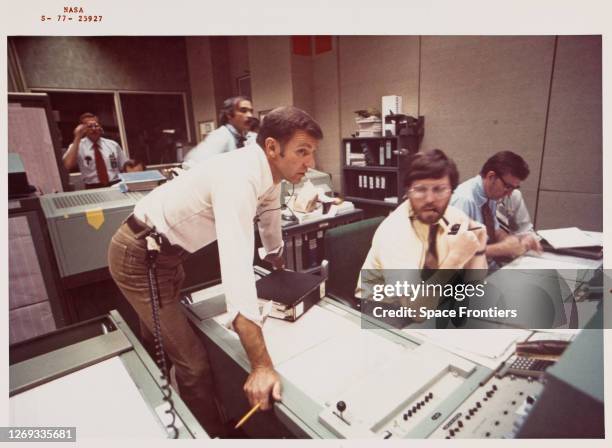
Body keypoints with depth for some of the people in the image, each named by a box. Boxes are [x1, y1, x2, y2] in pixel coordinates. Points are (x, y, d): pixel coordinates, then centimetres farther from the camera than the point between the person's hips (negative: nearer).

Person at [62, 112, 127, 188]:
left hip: (116, 186, 2)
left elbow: (125, 167, 13)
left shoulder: (113, 144, 12)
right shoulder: (77, 146, 6)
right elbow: (68, 165, -12)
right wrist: (77, 138, -10)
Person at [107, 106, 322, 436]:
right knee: (193, 363, -6)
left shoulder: (268, 173, -3)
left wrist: (280, 271, 29)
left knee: (163, 347, 26)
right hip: (139, 256, -9)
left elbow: (270, 225, 14)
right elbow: (237, 265, -43)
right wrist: (261, 365, -42)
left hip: (165, 251, 9)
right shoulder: (239, 178, -33)